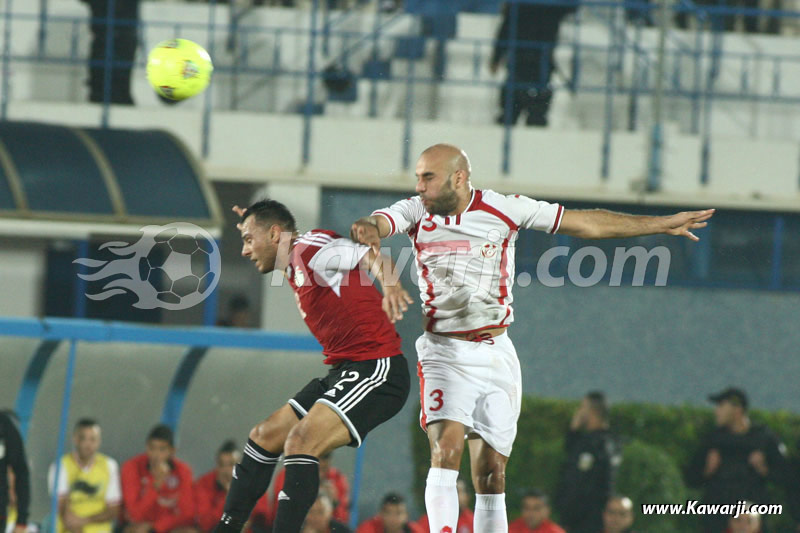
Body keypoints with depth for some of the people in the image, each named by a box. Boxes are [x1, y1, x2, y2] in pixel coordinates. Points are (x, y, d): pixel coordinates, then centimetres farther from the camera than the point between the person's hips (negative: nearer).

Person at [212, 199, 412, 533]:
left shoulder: (310, 247, -11)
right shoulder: (295, 268, 18)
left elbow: (372, 257, -26)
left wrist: (389, 284, -49)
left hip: (376, 368, -10)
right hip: (343, 371, 10)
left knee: (300, 443, -25)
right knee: (264, 438, 13)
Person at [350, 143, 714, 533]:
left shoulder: (503, 209, -2)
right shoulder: (416, 213, -1)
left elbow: (587, 224, 4)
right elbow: (379, 223, -21)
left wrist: (663, 224, 5)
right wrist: (367, 229, -48)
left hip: (496, 358, 1)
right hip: (445, 354, -1)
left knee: (491, 473, 1)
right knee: (446, 450, -21)